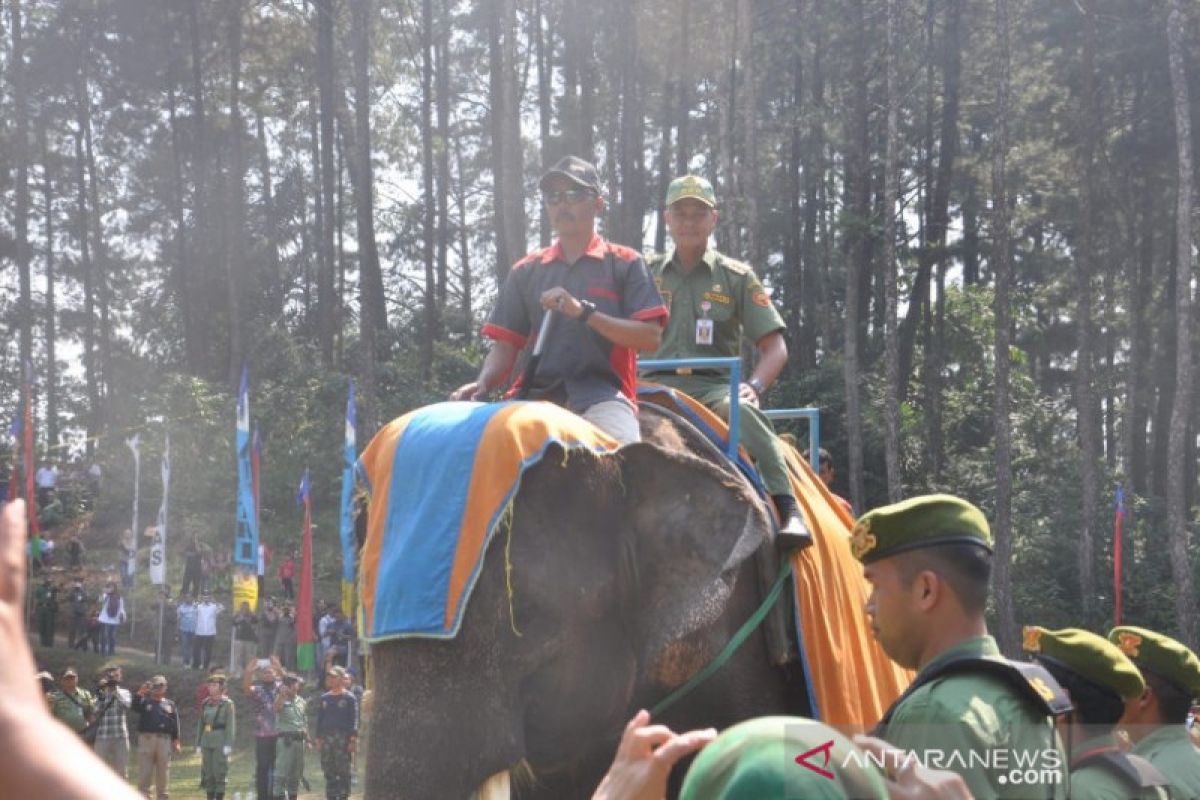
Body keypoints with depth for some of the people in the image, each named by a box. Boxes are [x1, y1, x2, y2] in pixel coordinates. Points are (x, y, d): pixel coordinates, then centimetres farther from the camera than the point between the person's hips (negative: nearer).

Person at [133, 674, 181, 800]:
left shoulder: (170, 704, 14)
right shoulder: (145, 702, 10)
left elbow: (175, 724, 9)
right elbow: (135, 707, -12)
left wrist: (176, 741, 0)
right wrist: (140, 693, -26)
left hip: (164, 740, 1)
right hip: (146, 738, -1)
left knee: (163, 772, 5)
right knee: (144, 771, -5)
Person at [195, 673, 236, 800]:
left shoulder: (227, 704, -3)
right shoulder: (206, 704, 13)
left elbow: (231, 725, -9)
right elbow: (201, 725, 16)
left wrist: (228, 745, -16)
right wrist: (198, 744, 11)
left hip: (220, 742, -6)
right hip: (207, 741, 6)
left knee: (219, 772, -6)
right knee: (208, 773, 7)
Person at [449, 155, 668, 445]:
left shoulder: (625, 264, 11)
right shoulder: (526, 271, 20)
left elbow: (650, 336, -1)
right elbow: (506, 346, 15)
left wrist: (584, 312, -12)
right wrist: (483, 384, -7)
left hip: (601, 395, -3)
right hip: (538, 396, 3)